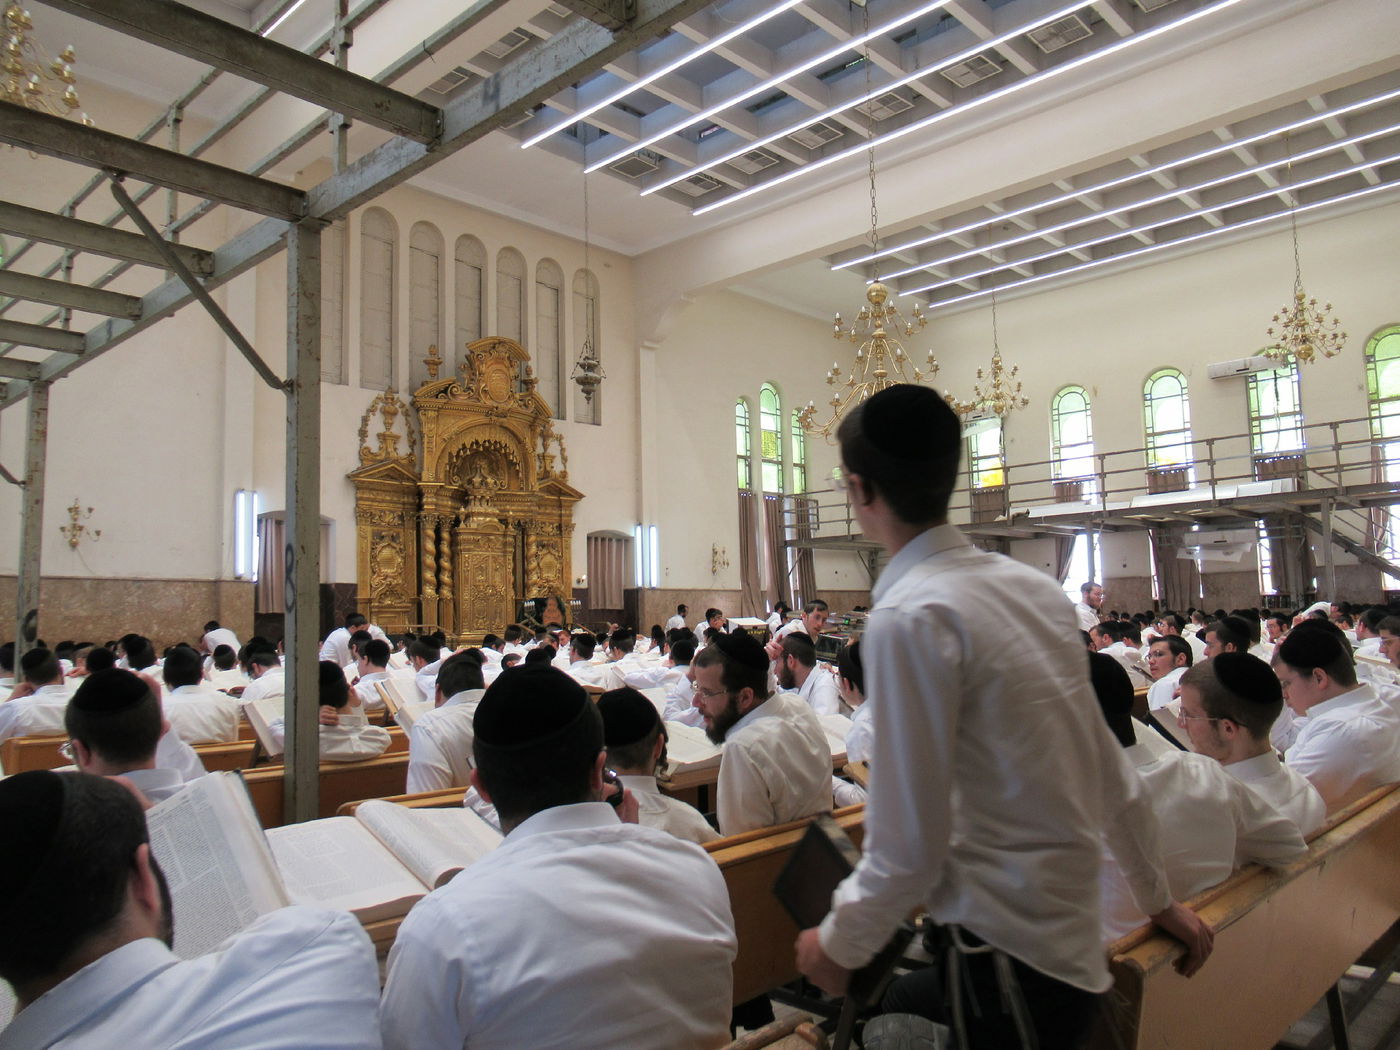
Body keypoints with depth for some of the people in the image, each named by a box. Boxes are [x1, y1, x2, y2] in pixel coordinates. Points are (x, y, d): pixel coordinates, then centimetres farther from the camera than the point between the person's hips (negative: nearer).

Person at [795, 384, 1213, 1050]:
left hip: (1002, 956, -7)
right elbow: (1113, 773, 8)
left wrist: (838, 944, -2)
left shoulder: (909, 619, -21)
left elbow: (909, 849, -19)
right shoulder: (1034, 586, 0)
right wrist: (1157, 898, 22)